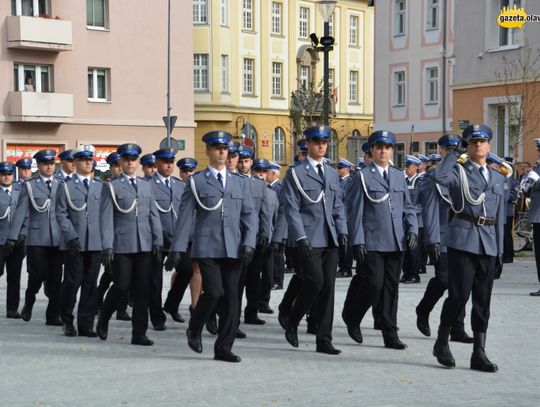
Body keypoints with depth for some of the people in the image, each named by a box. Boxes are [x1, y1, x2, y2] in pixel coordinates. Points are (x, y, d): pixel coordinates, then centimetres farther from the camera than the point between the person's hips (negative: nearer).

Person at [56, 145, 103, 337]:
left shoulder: (100, 186, 13)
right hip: (74, 243, -3)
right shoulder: (66, 186, 5)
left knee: (90, 284, 3)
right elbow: (61, 214, -2)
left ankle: (86, 323, 9)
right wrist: (71, 236, -13)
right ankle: (67, 320, 15)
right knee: (72, 282, -3)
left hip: (95, 242, 3)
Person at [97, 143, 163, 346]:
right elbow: (106, 218, -4)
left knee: (142, 289, 2)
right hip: (122, 245, -4)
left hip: (144, 245, 4)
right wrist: (107, 246, -11)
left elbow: (153, 215, 13)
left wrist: (158, 241, 4)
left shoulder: (146, 185, 15)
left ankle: (139, 333, 7)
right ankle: (103, 320, 21)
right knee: (121, 286, -4)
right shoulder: (112, 186, 1)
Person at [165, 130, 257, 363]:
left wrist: (249, 243, -3)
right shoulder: (196, 182, 6)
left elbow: (249, 214, 12)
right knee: (214, 292, -16)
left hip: (233, 248, 4)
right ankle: (194, 329, 12)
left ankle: (223, 349, 9)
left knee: (231, 297, 1)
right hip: (207, 247, -3)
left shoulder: (240, 182, 15)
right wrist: (177, 248, -5)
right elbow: (185, 216, 2)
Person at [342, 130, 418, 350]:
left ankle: (390, 334, 12)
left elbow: (408, 208, 17)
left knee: (391, 287, 6)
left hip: (396, 242, 5)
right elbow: (355, 212, -3)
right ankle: (352, 316, 17)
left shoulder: (399, 176, 14)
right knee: (373, 285, -9)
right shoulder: (363, 177, 0)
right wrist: (357, 241, -9)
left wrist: (412, 230, 0)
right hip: (372, 242, -5)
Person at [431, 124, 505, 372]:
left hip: (488, 243, 5)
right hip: (463, 239, -5)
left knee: (483, 299, 5)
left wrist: (499, 250, 12)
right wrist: (456, 152, -10)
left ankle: (479, 354, 9)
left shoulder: (497, 178, 17)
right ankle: (441, 344, 12)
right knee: (459, 294, -7)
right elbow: (439, 176, -23)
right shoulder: (459, 172, 2)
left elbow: (499, 215, 18)